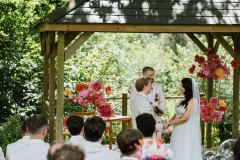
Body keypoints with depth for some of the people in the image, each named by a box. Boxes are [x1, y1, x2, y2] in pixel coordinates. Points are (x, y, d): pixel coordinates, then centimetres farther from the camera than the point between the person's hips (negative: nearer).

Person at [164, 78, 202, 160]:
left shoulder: (192, 101, -14)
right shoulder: (184, 100, 9)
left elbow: (185, 118, -17)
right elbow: (177, 114, 12)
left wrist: (169, 123, -7)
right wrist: (168, 123, -2)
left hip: (187, 132, -7)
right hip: (179, 131, 7)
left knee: (185, 153, -3)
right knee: (178, 152, 8)